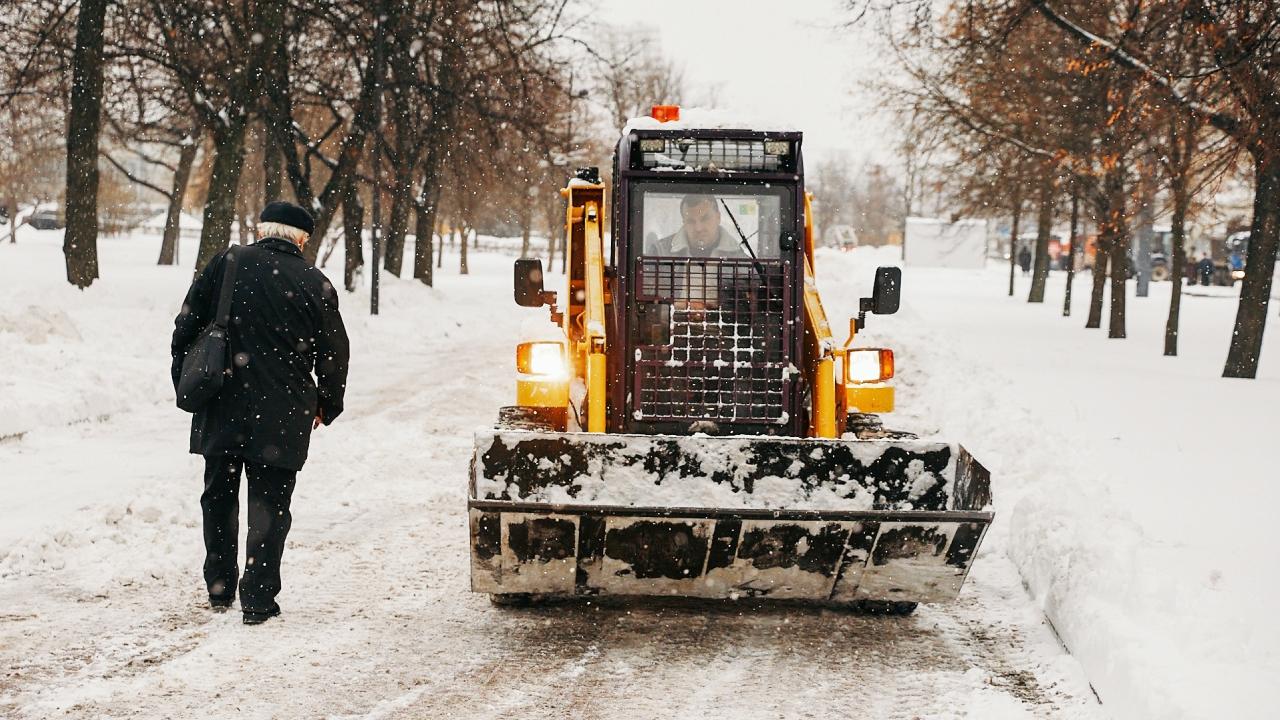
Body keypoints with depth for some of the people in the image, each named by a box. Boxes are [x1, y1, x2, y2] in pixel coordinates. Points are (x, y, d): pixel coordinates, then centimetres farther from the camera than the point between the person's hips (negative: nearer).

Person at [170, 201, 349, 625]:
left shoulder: (226, 265, -1)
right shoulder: (315, 284, -4)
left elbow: (186, 328, 3)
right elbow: (334, 355, 2)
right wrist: (328, 407, 16)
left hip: (221, 410, 2)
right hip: (282, 416, -2)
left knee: (218, 500, 17)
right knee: (269, 507, 6)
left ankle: (219, 590, 26)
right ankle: (258, 601, 5)